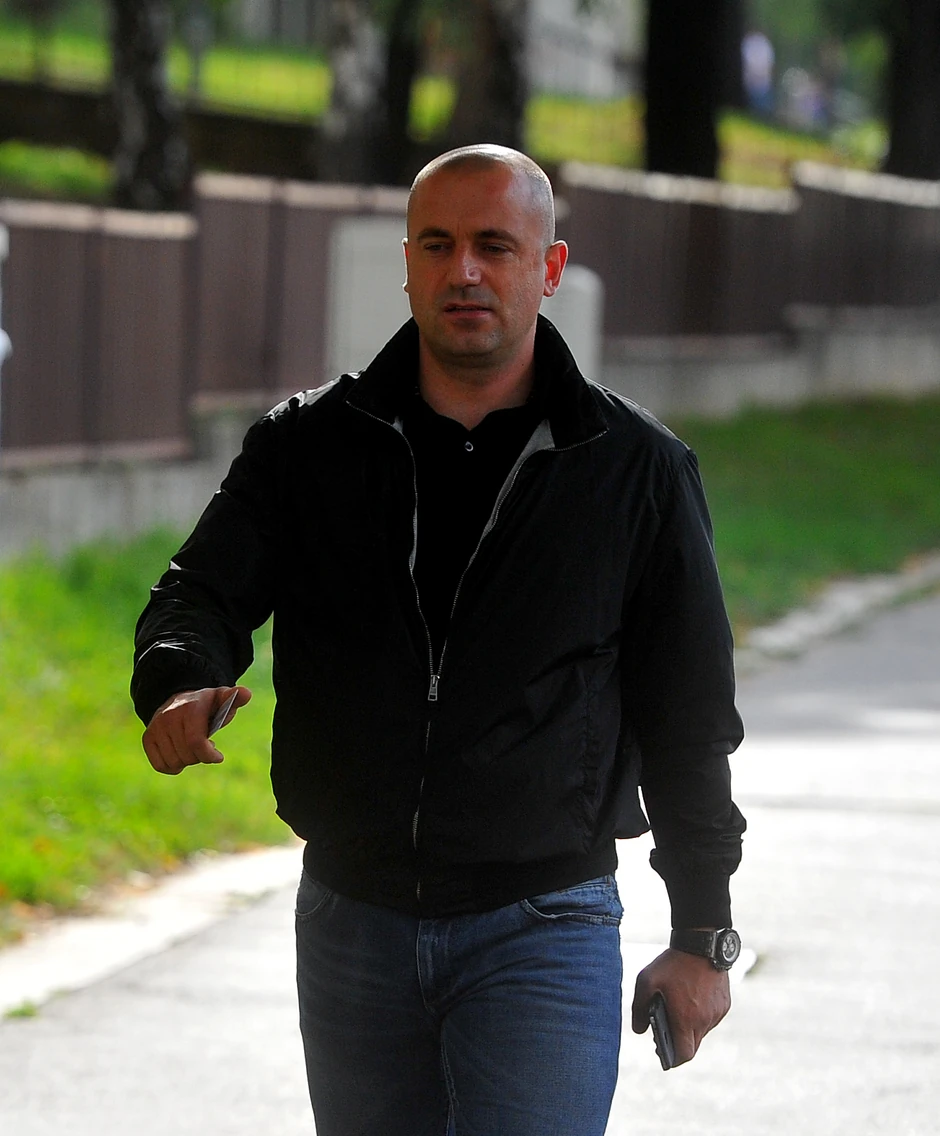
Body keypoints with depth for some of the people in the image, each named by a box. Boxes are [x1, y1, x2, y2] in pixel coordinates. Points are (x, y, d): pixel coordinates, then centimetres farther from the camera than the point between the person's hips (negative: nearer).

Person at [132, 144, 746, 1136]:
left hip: (542, 932, -3)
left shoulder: (636, 468, 1)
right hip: (351, 923, 3)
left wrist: (702, 935, 4)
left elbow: (688, 714, 5)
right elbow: (202, 592, -2)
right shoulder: (308, 445, 5)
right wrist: (178, 681, -27)